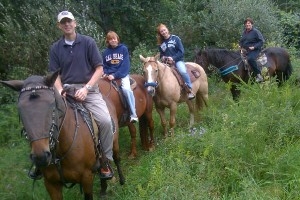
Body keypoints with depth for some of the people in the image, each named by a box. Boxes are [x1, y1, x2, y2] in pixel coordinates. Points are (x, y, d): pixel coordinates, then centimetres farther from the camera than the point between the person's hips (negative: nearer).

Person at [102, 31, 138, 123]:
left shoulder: (123, 49, -2)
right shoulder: (105, 52, 7)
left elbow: (125, 65, -9)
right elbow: (104, 66, 15)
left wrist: (115, 75, -18)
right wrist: (106, 73, -8)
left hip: (122, 74, -4)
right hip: (109, 75, 4)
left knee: (126, 89, -30)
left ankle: (133, 114, -23)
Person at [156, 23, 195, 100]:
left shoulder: (175, 38, -1)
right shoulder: (161, 43, 10)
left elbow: (181, 51, -6)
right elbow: (161, 54, 19)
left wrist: (173, 58, -17)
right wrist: (162, 57, -6)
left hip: (177, 60, -4)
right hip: (166, 62, 5)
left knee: (183, 72, -31)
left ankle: (190, 90, -20)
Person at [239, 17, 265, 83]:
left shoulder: (256, 31, -6)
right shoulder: (244, 32, 15)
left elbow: (261, 41, -8)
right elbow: (241, 41, 28)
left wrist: (254, 47, -19)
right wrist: (240, 46, 7)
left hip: (254, 50, -8)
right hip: (245, 50, 8)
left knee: (250, 59, -37)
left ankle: (259, 75, -31)